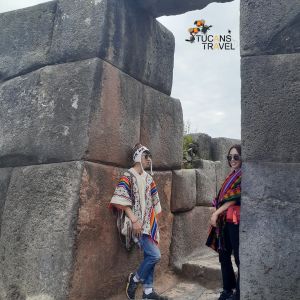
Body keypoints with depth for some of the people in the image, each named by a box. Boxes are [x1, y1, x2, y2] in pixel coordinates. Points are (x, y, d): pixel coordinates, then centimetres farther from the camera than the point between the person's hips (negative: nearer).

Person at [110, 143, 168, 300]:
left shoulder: (148, 178, 12)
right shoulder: (128, 176, -10)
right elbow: (122, 201, -17)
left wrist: (154, 220, 16)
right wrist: (134, 220, -21)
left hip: (150, 223, 8)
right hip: (139, 224, -7)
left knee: (150, 256, 11)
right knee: (154, 255, -12)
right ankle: (135, 278, 12)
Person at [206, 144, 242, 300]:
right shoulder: (232, 175, 16)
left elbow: (235, 198, -16)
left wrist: (216, 212, -15)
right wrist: (217, 214, 8)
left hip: (237, 221, -8)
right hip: (225, 220, 8)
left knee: (239, 256, 1)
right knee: (224, 255, 13)